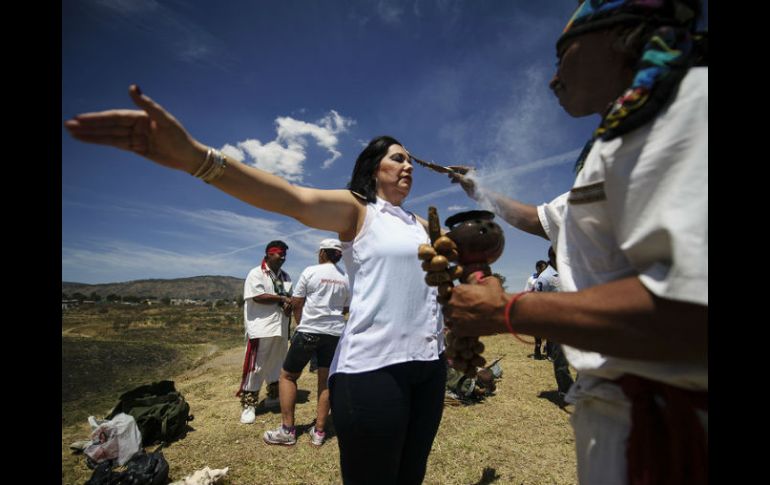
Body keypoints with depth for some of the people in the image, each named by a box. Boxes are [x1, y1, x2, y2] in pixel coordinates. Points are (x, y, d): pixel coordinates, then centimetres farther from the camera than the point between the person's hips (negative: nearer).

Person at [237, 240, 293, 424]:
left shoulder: (285, 277, 15)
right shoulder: (256, 274, -6)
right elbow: (258, 297, -18)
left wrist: (289, 306, -8)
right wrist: (281, 299, -12)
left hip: (280, 328, 7)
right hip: (261, 328, -6)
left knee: (277, 364, 16)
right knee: (255, 366, -2)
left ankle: (274, 397, 32)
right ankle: (248, 405, 9)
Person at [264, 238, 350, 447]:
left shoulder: (311, 271, -5)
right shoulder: (346, 278, 4)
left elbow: (296, 303, 0)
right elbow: (345, 309, 12)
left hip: (309, 330, -3)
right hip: (335, 333, 4)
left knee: (287, 375, 12)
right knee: (325, 380, 12)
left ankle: (287, 430, 13)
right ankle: (319, 431, 17)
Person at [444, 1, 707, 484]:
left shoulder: (689, 97, -15)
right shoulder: (615, 148, 16)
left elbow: (696, 311, -30)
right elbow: (540, 217, 32)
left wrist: (503, 310, -21)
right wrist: (481, 191, 42)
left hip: (672, 424, -9)